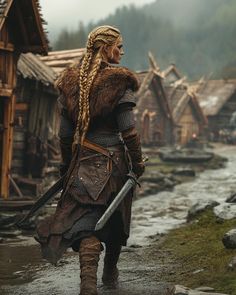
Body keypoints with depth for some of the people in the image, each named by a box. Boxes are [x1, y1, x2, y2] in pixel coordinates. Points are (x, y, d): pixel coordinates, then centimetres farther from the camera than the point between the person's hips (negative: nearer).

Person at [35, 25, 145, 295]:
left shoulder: (70, 82, 5)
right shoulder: (118, 82, -9)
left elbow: (65, 133, 7)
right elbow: (128, 130, -13)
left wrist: (66, 164, 17)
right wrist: (138, 163, -4)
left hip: (83, 161, 3)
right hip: (114, 160, -2)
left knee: (86, 221, -2)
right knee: (116, 219, 17)